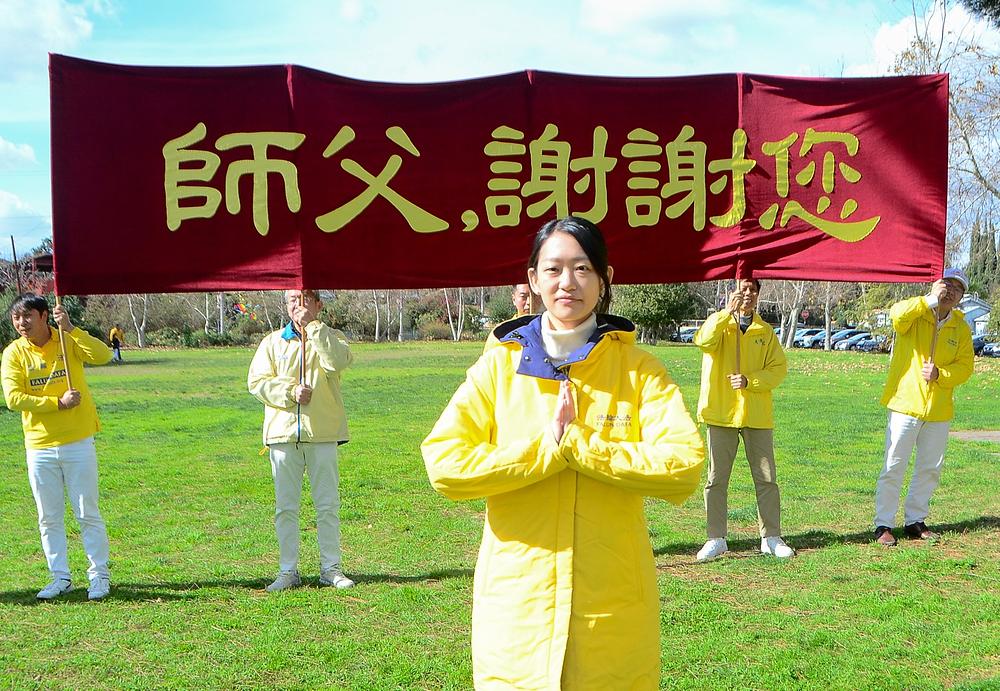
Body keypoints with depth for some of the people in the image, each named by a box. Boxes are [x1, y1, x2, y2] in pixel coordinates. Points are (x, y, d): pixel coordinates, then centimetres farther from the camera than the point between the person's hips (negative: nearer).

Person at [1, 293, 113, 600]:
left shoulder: (68, 341, -4)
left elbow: (103, 356, -22)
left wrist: (70, 328, -26)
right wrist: (58, 403, -17)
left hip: (78, 443, -2)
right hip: (39, 447, 2)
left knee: (88, 514, 3)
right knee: (49, 518, 9)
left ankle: (100, 575, 14)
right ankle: (61, 578, 21)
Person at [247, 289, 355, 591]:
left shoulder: (331, 337, 8)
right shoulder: (273, 342, 12)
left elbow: (338, 361, -16)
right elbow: (256, 381, 4)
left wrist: (312, 324, -14)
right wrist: (290, 392, -11)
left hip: (323, 432, -1)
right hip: (283, 431, 1)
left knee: (328, 504, 4)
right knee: (285, 506, 4)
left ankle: (330, 568, 13)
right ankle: (288, 571, 12)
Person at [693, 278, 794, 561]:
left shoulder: (765, 331, 10)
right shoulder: (719, 322, 4)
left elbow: (778, 368, 3)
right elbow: (703, 341, -19)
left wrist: (749, 381, -12)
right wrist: (729, 312, -23)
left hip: (758, 415, 2)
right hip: (721, 413, -2)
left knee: (766, 478, 4)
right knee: (716, 479, 1)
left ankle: (771, 537, 13)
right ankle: (716, 539, 9)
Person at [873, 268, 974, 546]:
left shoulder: (961, 328, 8)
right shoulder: (914, 316, -4)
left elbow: (965, 367, 3)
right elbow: (897, 314, -28)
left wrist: (940, 374, -14)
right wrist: (931, 299, -24)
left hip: (939, 409, 5)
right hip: (906, 403, -5)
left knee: (930, 469, 12)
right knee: (894, 467, -3)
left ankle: (915, 520, 26)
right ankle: (883, 525, 4)